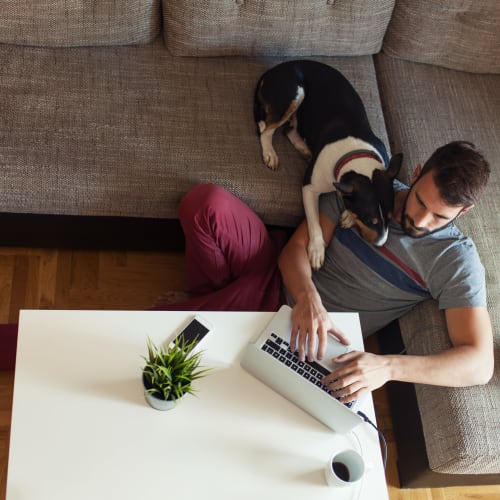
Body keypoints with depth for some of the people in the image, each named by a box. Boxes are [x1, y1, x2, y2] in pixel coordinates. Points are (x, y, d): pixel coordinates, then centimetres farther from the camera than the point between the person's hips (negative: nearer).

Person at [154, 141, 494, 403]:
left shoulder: (456, 260, -14)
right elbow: (298, 246, -4)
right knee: (206, 202, -22)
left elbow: (480, 364, -21)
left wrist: (387, 366, -36)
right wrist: (308, 297, -28)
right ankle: (211, 298, 2)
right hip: (285, 273, 4)